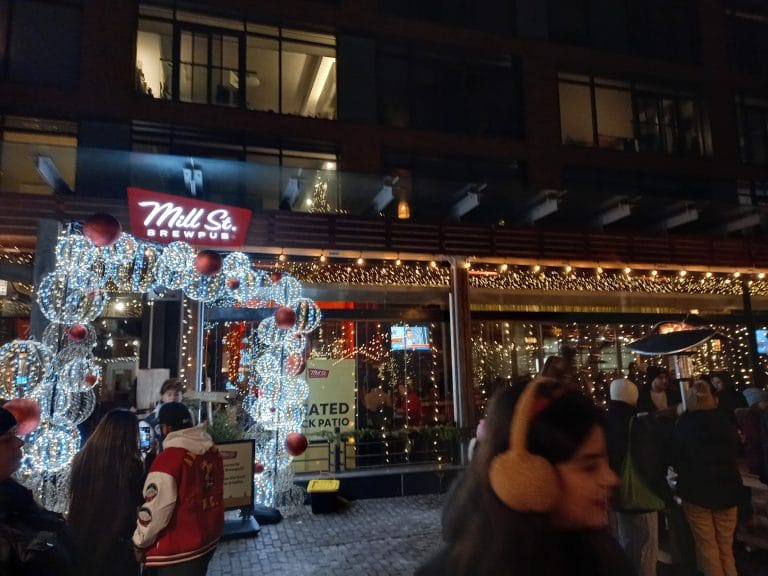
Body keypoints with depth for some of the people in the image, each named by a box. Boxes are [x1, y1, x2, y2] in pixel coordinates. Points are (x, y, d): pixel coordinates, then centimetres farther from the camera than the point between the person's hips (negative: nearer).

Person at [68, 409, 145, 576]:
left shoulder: (80, 459, -7)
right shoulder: (132, 465, -20)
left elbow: (74, 497, 6)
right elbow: (141, 499, -4)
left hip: (81, 540, 4)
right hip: (118, 545, -4)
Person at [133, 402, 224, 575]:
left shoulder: (168, 459, -23)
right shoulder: (212, 450, -1)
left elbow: (156, 510, -21)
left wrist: (139, 542, -5)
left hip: (178, 550, -7)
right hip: (209, 539, 7)